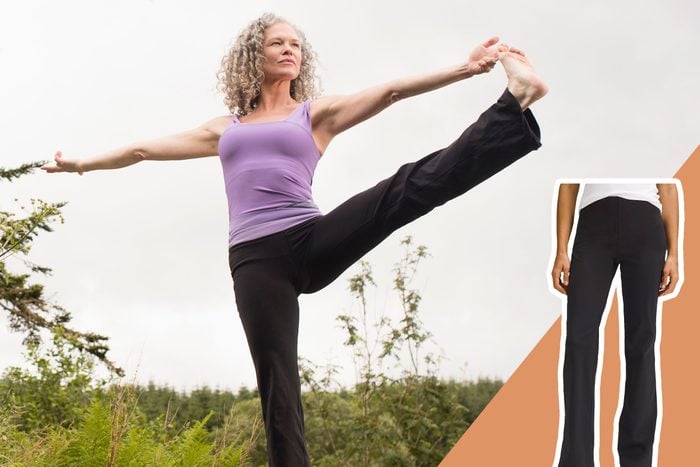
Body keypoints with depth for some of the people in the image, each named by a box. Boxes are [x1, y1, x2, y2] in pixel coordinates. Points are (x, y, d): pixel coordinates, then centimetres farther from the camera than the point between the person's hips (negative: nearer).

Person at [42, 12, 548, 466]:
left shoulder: (316, 113, 17)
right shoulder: (226, 128, 25)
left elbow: (389, 92, 3)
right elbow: (146, 148, 34)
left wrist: (465, 68, -9)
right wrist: (84, 163, 41)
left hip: (314, 239, -2)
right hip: (255, 259, 2)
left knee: (411, 187, -23)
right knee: (277, 384, -8)